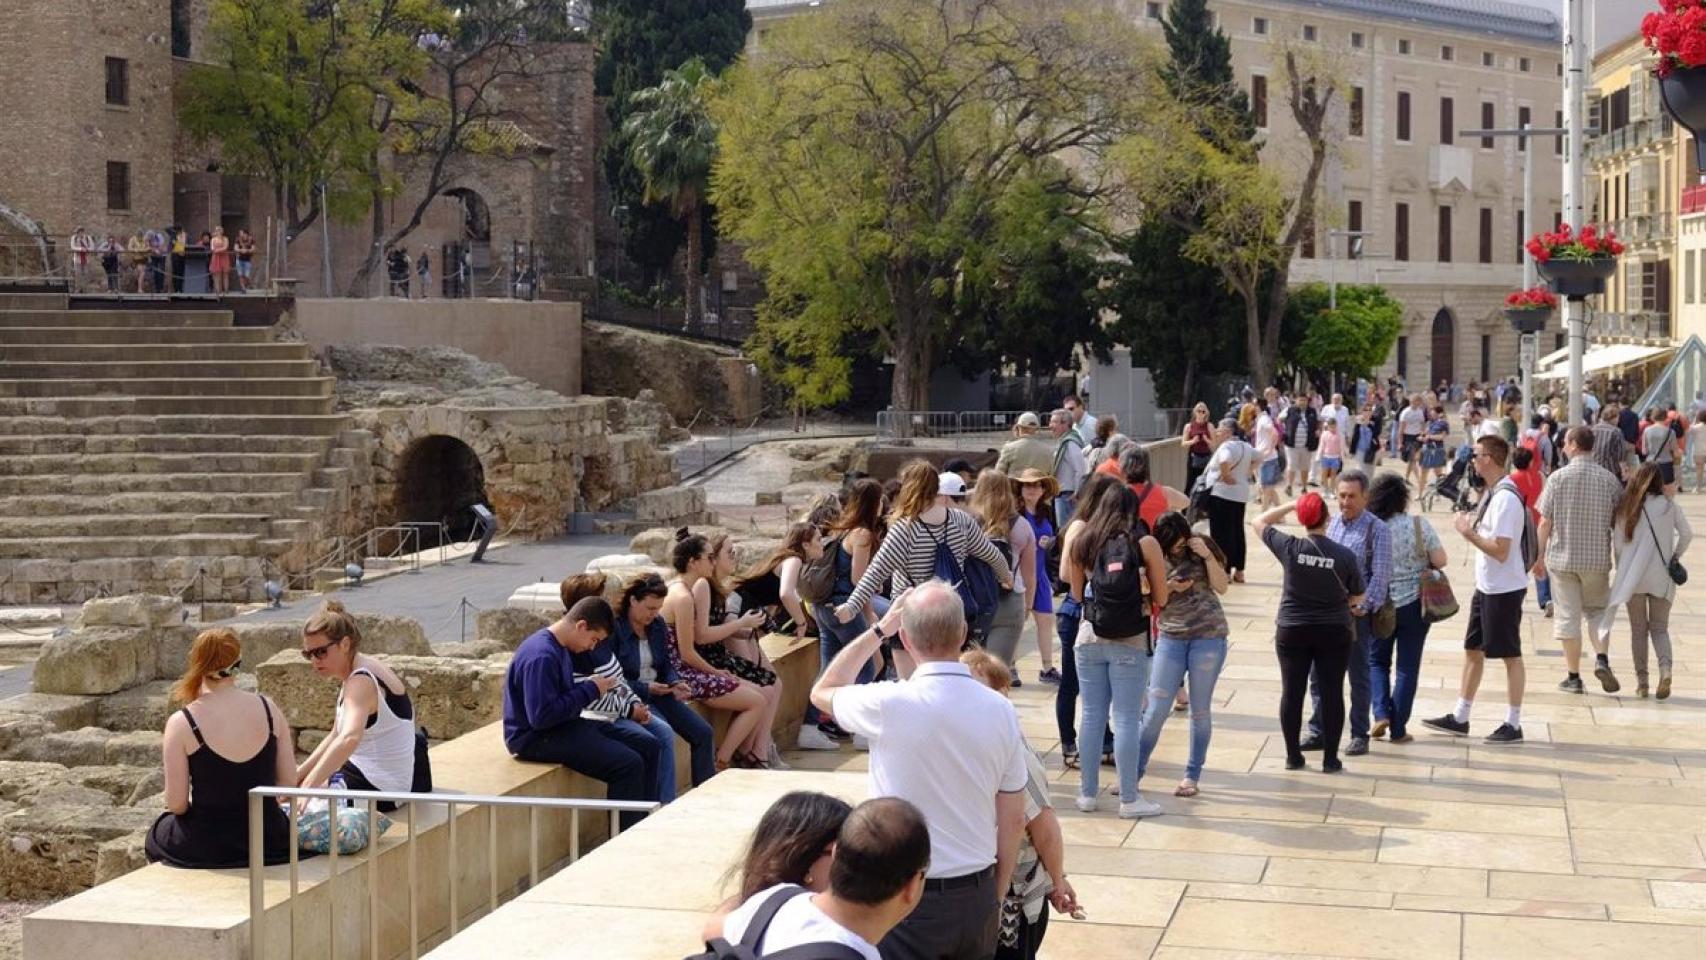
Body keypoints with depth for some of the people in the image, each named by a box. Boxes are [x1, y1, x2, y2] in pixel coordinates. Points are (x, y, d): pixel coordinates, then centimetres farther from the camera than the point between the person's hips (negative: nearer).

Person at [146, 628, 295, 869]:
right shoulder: (269, 709, -6)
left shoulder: (181, 724, -14)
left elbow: (176, 804, -11)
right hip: (268, 842, 2)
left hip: (204, 849, -2)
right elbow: (289, 782, 0)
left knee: (157, 834, 30)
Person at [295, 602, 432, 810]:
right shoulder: (355, 674, 8)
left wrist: (307, 787, -47)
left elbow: (349, 739, -41)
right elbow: (336, 737, 16)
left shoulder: (361, 682, -23)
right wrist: (301, 772, 8)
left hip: (384, 789, -10)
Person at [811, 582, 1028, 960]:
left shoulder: (890, 704, -16)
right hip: (976, 898, 4)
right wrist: (995, 899, 16)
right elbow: (1013, 821, 4)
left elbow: (823, 692, 7)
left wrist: (879, 629, 9)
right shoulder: (1000, 710, -4)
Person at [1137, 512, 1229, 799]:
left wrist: (1207, 556, -17)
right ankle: (1135, 772, 7)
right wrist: (1169, 587, -15)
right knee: (1156, 709, -3)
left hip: (1208, 636, -1)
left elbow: (1222, 586, -5)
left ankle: (1192, 776, 15)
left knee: (1200, 709, 5)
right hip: (1171, 637, 1)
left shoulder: (1202, 547, -2)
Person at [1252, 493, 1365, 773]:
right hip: (1334, 633, 0)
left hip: (1292, 632, 1)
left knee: (1292, 692, 9)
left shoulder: (1290, 548, -11)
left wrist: (1291, 505, 8)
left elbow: (1259, 522, 6)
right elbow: (1357, 597, 3)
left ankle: (1293, 756, 15)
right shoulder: (1345, 556, -10)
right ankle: (1330, 759, 11)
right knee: (1332, 693, 7)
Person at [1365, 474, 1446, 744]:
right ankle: (1398, 729, 10)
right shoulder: (1419, 525, -11)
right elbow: (1440, 561, -8)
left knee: (1376, 661, 20)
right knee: (1407, 666, 9)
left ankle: (1381, 713, 3)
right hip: (1414, 603, 0)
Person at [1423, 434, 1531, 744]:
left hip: (1504, 590, -10)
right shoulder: (1492, 494, 9)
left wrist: (1468, 533, -17)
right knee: (1473, 649, 15)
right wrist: (1472, 527, 3)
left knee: (1510, 655, 0)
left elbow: (1500, 550, -24)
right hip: (1486, 587, 10)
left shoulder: (1505, 499, -21)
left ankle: (1513, 724, 9)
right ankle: (1459, 718, 24)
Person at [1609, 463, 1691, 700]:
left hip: (1633, 576, 0)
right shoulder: (1669, 506, -3)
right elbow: (1687, 534, -1)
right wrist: (1675, 557, 14)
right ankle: (1665, 667, -17)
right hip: (1662, 577, 0)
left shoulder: (1626, 507, -2)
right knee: (1659, 628, 9)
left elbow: (1617, 543, 1)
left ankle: (1641, 681, 6)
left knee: (1638, 628, 10)